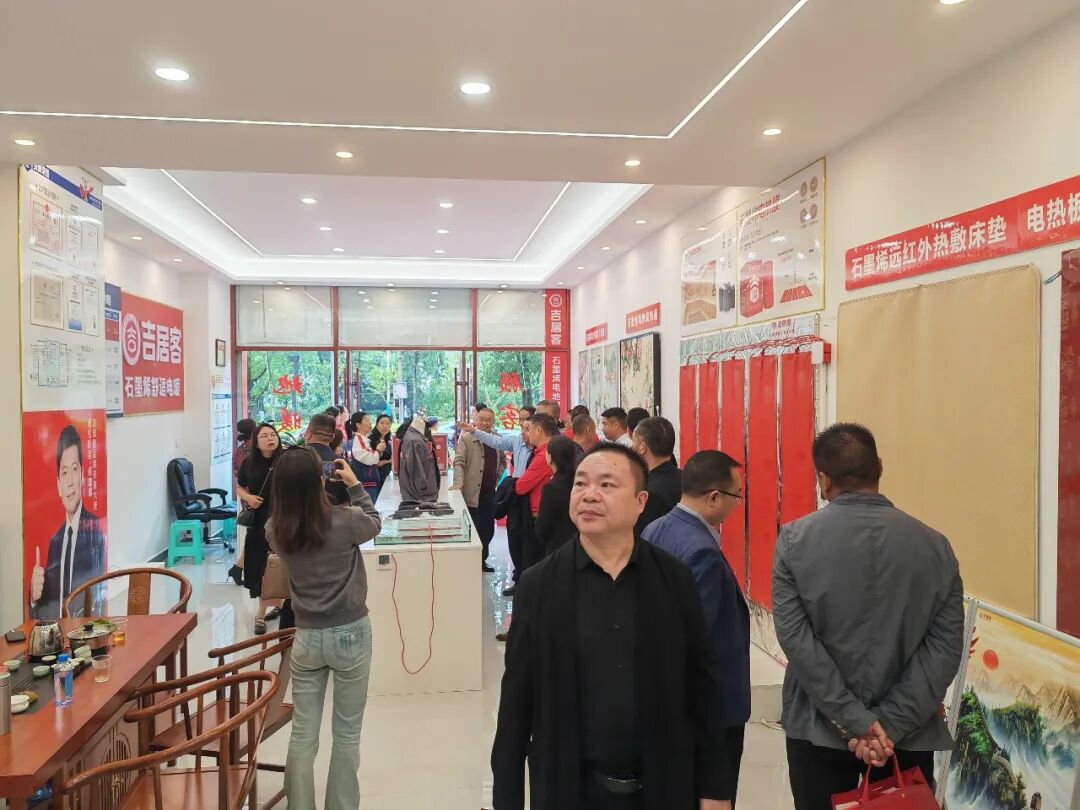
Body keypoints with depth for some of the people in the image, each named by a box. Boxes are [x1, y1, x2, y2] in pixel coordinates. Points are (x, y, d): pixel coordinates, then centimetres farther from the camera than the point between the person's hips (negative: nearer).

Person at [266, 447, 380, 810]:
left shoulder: (275, 531, -7)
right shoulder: (345, 521, -18)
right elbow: (375, 523, 4)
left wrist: (295, 481, 10)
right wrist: (354, 484, 11)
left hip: (306, 637, 3)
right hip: (350, 635, -3)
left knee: (302, 735, 13)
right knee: (347, 734, 12)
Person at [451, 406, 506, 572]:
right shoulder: (466, 438, -6)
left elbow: (503, 460, 24)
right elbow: (459, 462, -13)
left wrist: (497, 475, 10)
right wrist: (458, 483, -26)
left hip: (491, 493, 5)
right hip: (473, 493, -5)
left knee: (488, 529, 12)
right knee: (475, 530, -2)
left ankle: (482, 560, 28)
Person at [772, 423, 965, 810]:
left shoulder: (794, 539, -10)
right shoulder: (935, 545, -4)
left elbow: (794, 637, -16)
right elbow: (946, 646, -9)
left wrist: (855, 721, -13)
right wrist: (890, 723, -11)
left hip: (819, 730, -1)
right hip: (909, 734, 2)